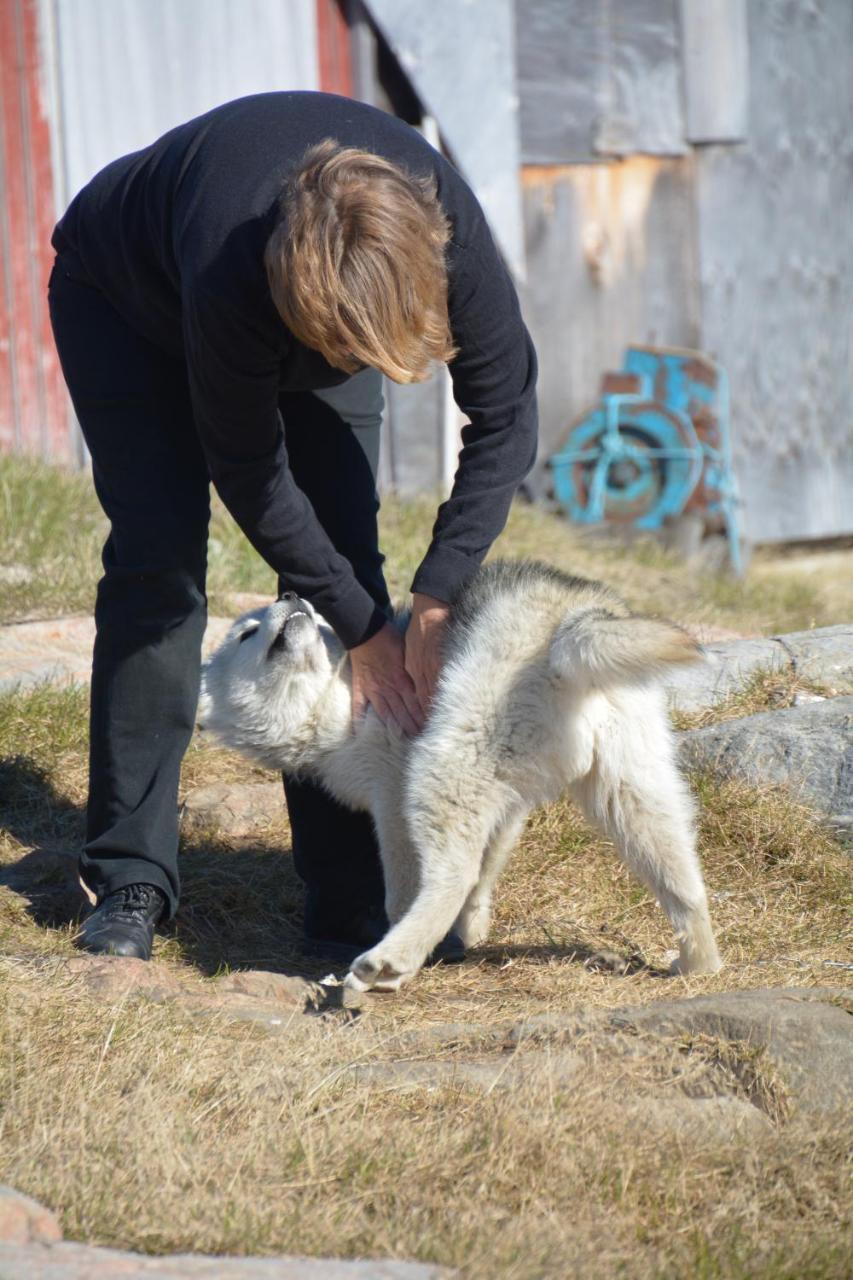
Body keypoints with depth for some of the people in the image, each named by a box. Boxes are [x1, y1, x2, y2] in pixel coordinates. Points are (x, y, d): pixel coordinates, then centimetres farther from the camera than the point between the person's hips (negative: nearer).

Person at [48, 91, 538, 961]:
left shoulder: (451, 233, -36)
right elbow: (248, 473, -31)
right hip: (123, 295, -3)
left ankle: (349, 896, -5)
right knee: (158, 553, -16)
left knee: (342, 555, -8)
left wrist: (434, 603, -28)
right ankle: (130, 881, -8)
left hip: (318, 298, 4)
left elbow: (504, 421, -22)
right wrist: (364, 630, -26)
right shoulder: (229, 278, -46)